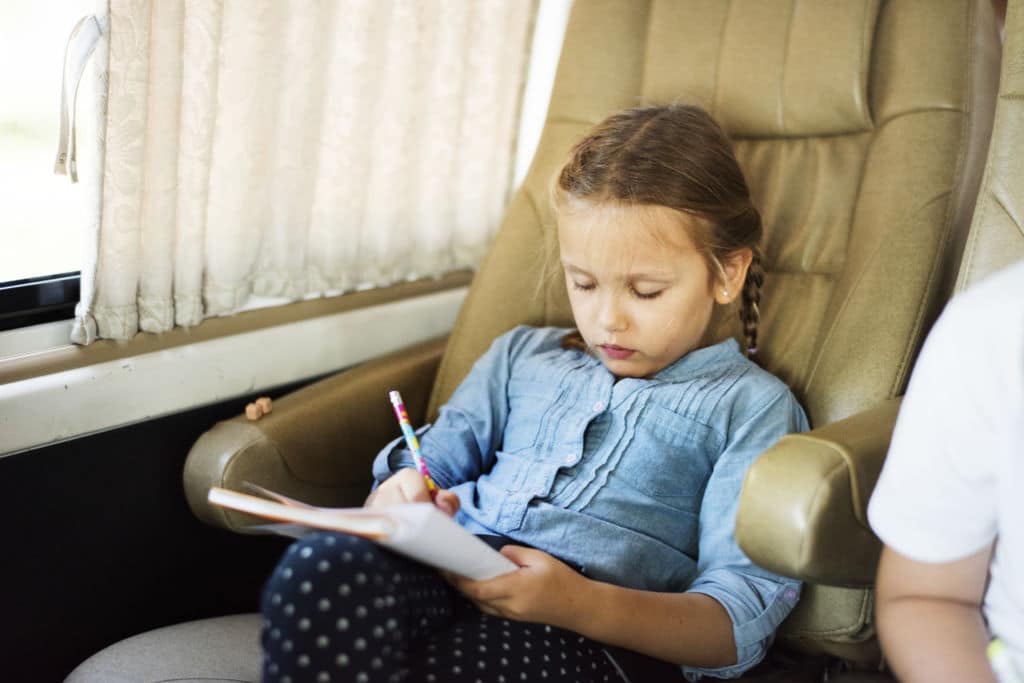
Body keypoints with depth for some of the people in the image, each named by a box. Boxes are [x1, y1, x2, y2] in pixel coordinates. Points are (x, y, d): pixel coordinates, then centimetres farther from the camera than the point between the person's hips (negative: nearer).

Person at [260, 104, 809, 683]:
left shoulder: (752, 407, 11)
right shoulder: (522, 356, 26)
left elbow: (741, 619, 1)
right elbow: (424, 468, 24)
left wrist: (581, 605, -18)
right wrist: (401, 500, -4)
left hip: (601, 634, -4)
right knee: (322, 566, -33)